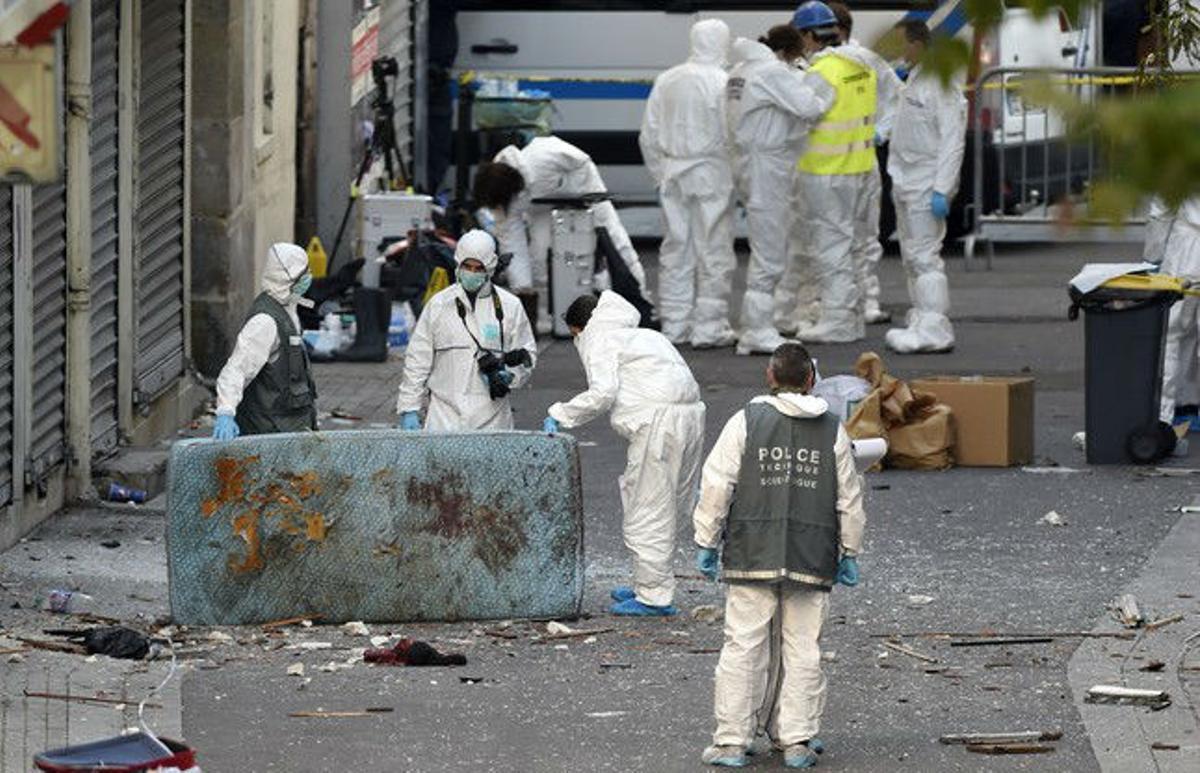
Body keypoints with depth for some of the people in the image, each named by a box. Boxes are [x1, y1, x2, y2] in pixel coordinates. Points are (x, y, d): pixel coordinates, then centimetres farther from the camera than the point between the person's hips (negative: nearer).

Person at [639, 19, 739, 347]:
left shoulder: (666, 80, 5)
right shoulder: (722, 83, -13)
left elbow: (649, 135, 10)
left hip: (673, 172, 6)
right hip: (710, 172, -6)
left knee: (675, 249, 12)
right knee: (714, 252, 1)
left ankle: (674, 324, 16)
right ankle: (709, 327, 1)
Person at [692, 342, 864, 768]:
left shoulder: (745, 422, 0)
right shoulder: (833, 431, 6)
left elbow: (717, 486, -2)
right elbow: (849, 498, 10)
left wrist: (706, 542, 5)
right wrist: (849, 553, 19)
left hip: (752, 557, -1)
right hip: (812, 560, 1)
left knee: (744, 647, 0)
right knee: (803, 650, 6)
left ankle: (732, 741, 0)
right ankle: (796, 740, 6)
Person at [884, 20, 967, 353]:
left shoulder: (942, 85, -16)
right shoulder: (915, 79, 15)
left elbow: (953, 140, -19)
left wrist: (942, 190, -23)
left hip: (927, 186, -10)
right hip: (907, 184, 10)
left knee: (925, 257, -12)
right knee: (912, 259, 14)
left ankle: (935, 329, -12)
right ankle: (920, 322, 21)